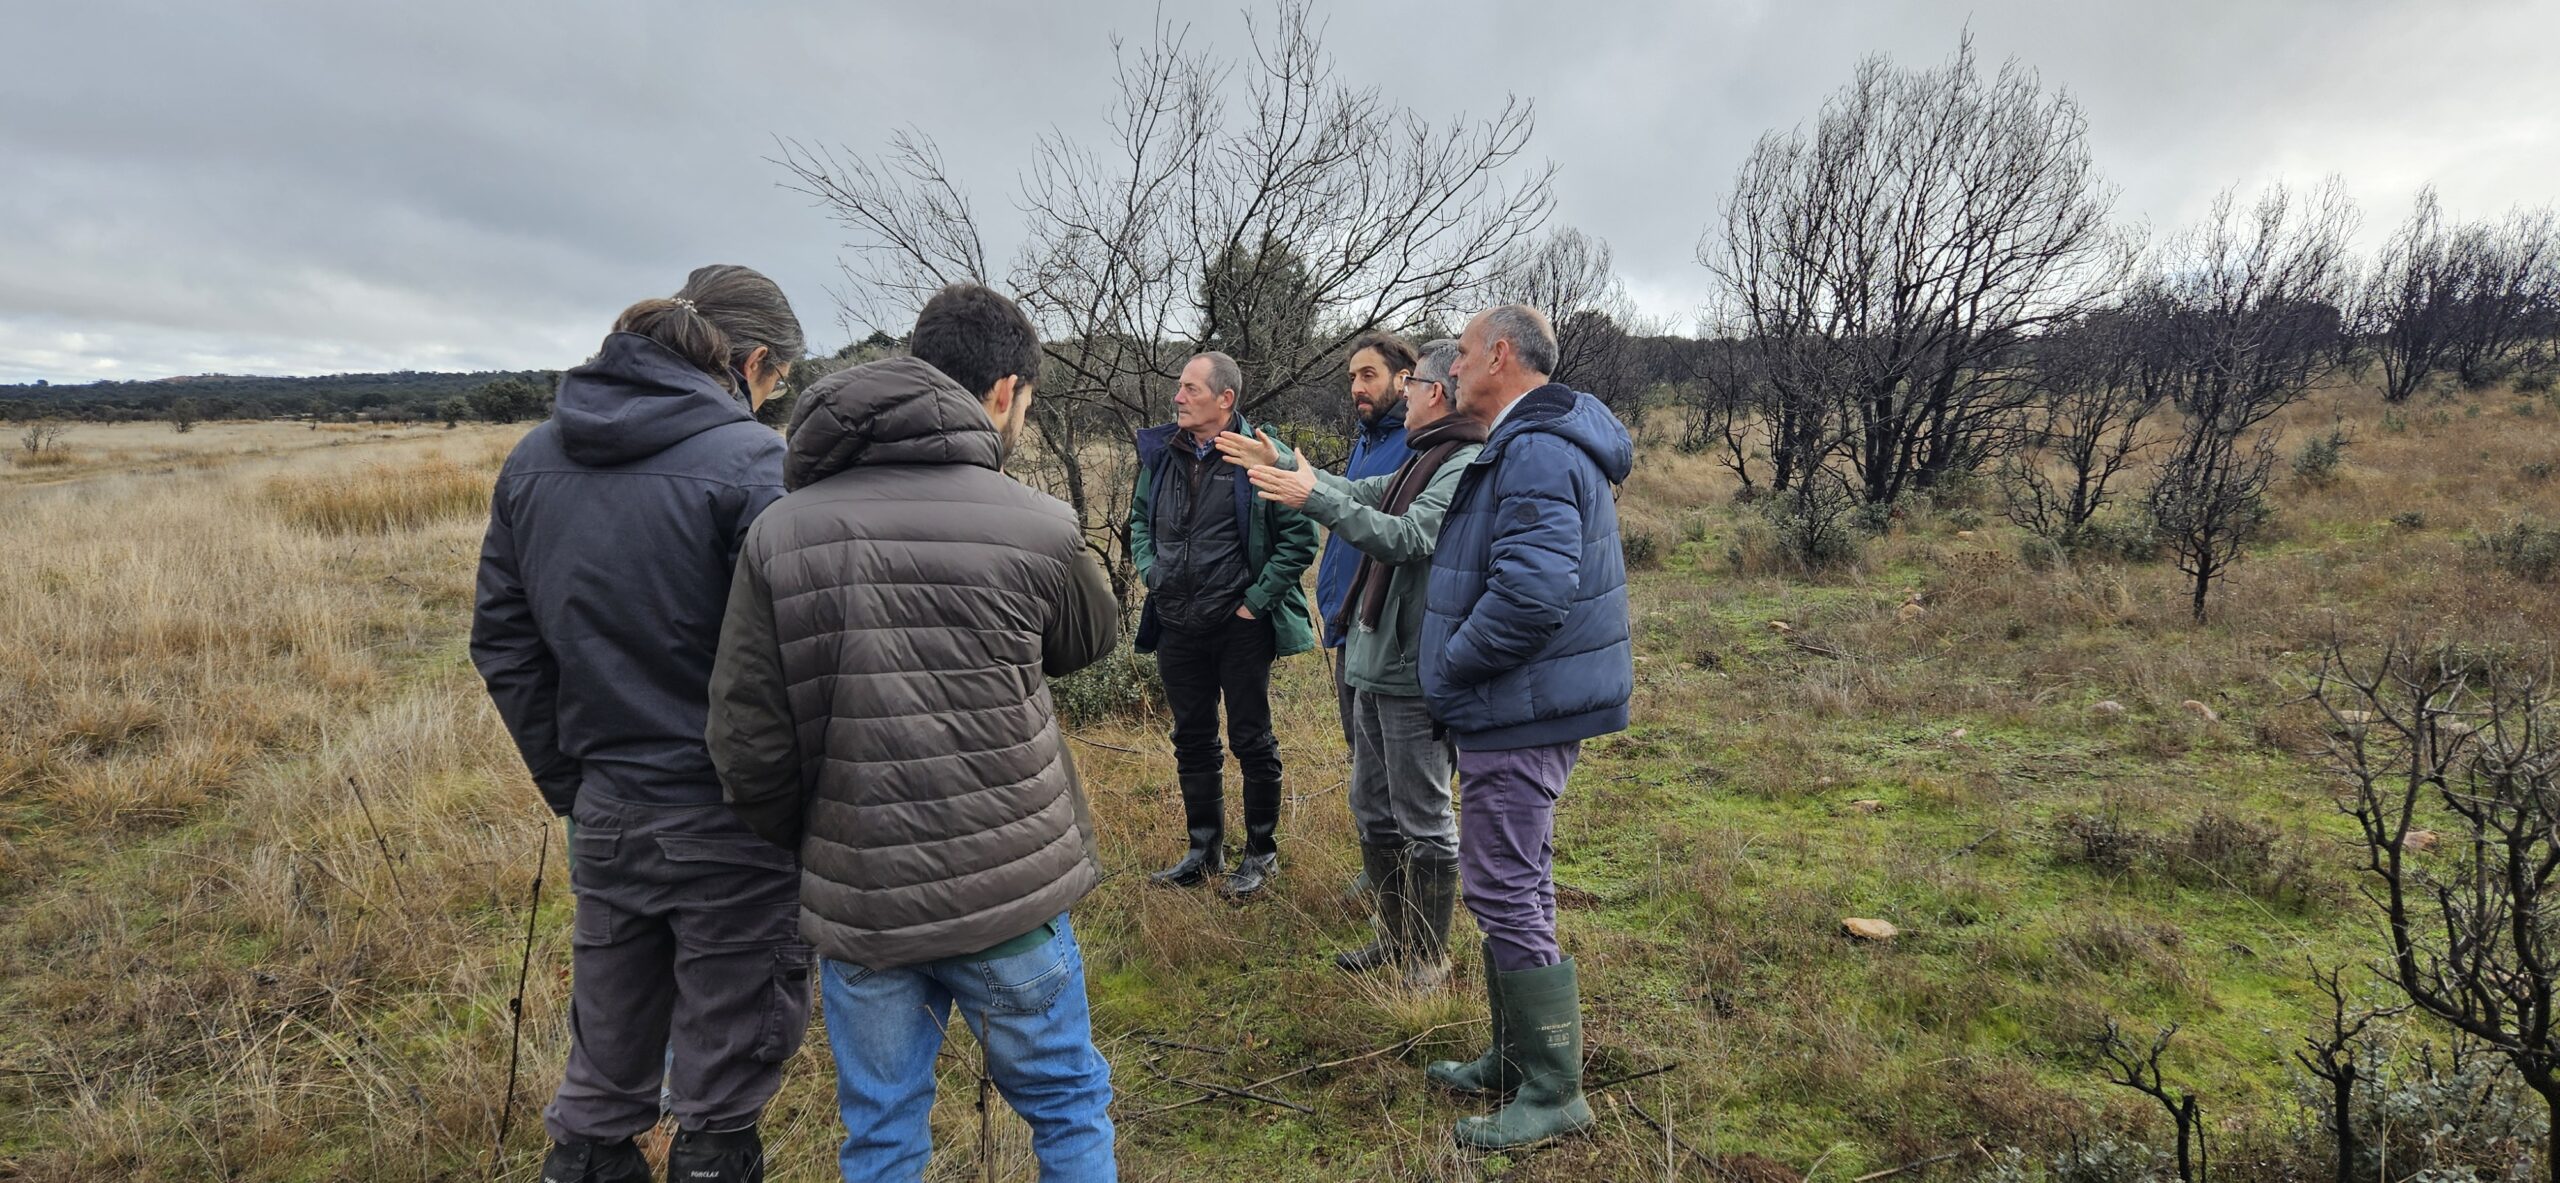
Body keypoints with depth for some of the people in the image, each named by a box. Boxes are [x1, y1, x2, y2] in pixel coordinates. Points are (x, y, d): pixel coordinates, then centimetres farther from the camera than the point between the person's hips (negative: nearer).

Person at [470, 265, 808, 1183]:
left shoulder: (533, 456, 7)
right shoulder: (748, 460, -16)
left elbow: (500, 642, 10)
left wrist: (568, 780, 14)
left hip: (604, 816, 6)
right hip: (728, 826, -6)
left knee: (605, 1066, 24)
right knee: (723, 1084, 11)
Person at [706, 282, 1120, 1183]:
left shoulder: (780, 532, -4)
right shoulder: (1036, 527, -13)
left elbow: (747, 745, -4)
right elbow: (1092, 640, 8)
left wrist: (816, 849, 12)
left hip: (854, 901, 3)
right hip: (1008, 895, -2)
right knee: (1069, 1109, 20)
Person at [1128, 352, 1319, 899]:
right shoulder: (1161, 453, 5)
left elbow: (1300, 537, -11)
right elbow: (1140, 520, 19)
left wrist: (1257, 599, -13)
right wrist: (1151, 573, 3)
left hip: (1241, 626, -5)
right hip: (1178, 628, 6)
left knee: (1252, 741, 6)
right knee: (1192, 740, 15)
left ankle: (1261, 853, 23)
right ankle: (1204, 849, 31)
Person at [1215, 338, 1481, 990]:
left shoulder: (1468, 465, -15)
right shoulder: (1422, 460, 17)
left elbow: (1407, 538, -26)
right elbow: (1359, 495, 27)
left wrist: (1315, 498, -29)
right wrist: (1280, 466, 27)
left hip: (1414, 673, -10)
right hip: (1374, 665, 10)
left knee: (1423, 820, 2)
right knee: (1372, 810, 18)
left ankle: (1430, 956, 17)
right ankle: (1395, 937, 32)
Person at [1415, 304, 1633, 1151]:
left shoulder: (1537, 453, -20)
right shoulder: (1528, 446, 16)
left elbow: (1534, 589, -31)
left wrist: (1452, 665, -18)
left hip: (1521, 712, -11)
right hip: (1521, 708, 11)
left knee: (1505, 892, -3)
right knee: (1513, 887, 19)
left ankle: (1554, 1091, 11)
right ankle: (1516, 1058, 33)